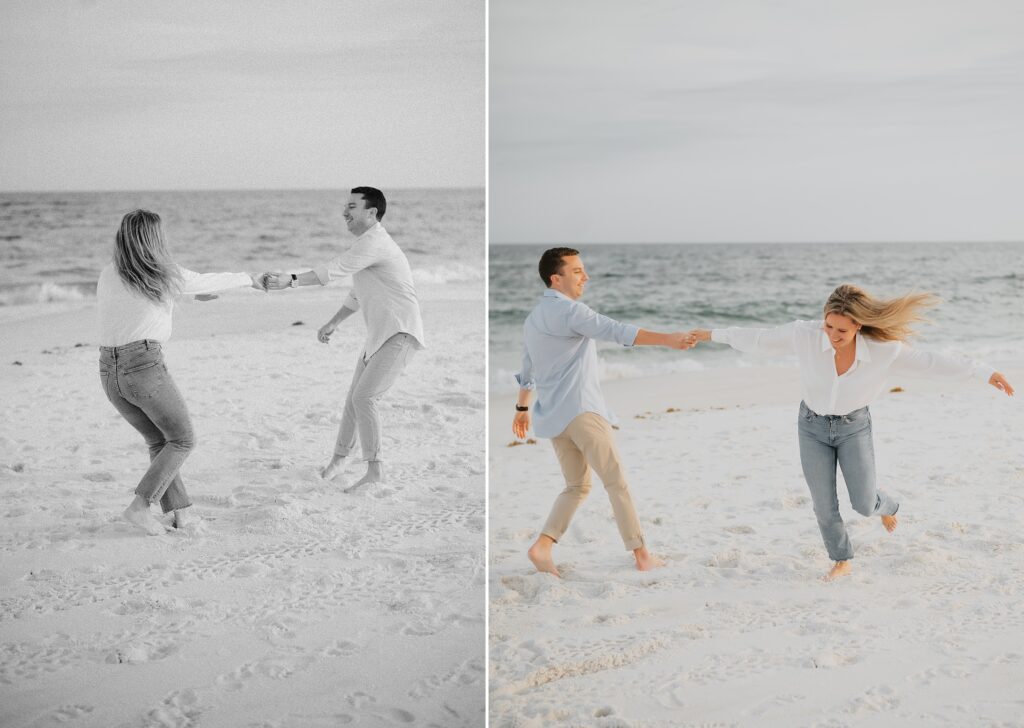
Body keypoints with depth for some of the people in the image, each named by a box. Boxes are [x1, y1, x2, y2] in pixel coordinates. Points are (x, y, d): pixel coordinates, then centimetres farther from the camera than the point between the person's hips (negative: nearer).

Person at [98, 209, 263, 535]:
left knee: (159, 440, 20)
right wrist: (247, 278, 33)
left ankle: (179, 514, 15)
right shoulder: (168, 275, -3)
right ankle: (140, 506, 0)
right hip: (145, 367, -6)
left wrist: (192, 294, 41)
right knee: (182, 441, 12)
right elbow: (209, 282, 13)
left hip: (110, 372, 6)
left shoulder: (107, 275, 10)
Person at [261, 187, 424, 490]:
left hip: (400, 334, -10)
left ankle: (375, 470, -11)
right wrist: (332, 323, 19)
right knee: (355, 397, 13)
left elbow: (335, 269, -28)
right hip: (379, 334, 10)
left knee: (364, 397, -19)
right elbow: (358, 294, 26)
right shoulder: (364, 245, 16)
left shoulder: (373, 243, -18)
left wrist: (289, 280, -32)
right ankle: (339, 457, 28)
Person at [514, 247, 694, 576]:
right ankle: (642, 555, -1)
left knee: (577, 486, 15)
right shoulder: (568, 310, -11)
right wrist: (667, 339, -33)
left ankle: (542, 546, 1)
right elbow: (616, 331, -25)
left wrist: (522, 407, 40)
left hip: (553, 415, 9)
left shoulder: (533, 318, 18)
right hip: (580, 410, -9)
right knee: (616, 481, -3)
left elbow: (526, 368, 28)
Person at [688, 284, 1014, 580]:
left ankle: (886, 505, 36)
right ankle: (842, 562, 28)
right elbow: (759, 339, -13)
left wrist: (985, 372, -15)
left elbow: (931, 363, -16)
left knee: (863, 504, -3)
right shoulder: (806, 334, -27)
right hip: (813, 425, 1)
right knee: (824, 505, 3)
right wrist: (714, 334, -4)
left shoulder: (882, 350, -27)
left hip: (854, 426, -1)